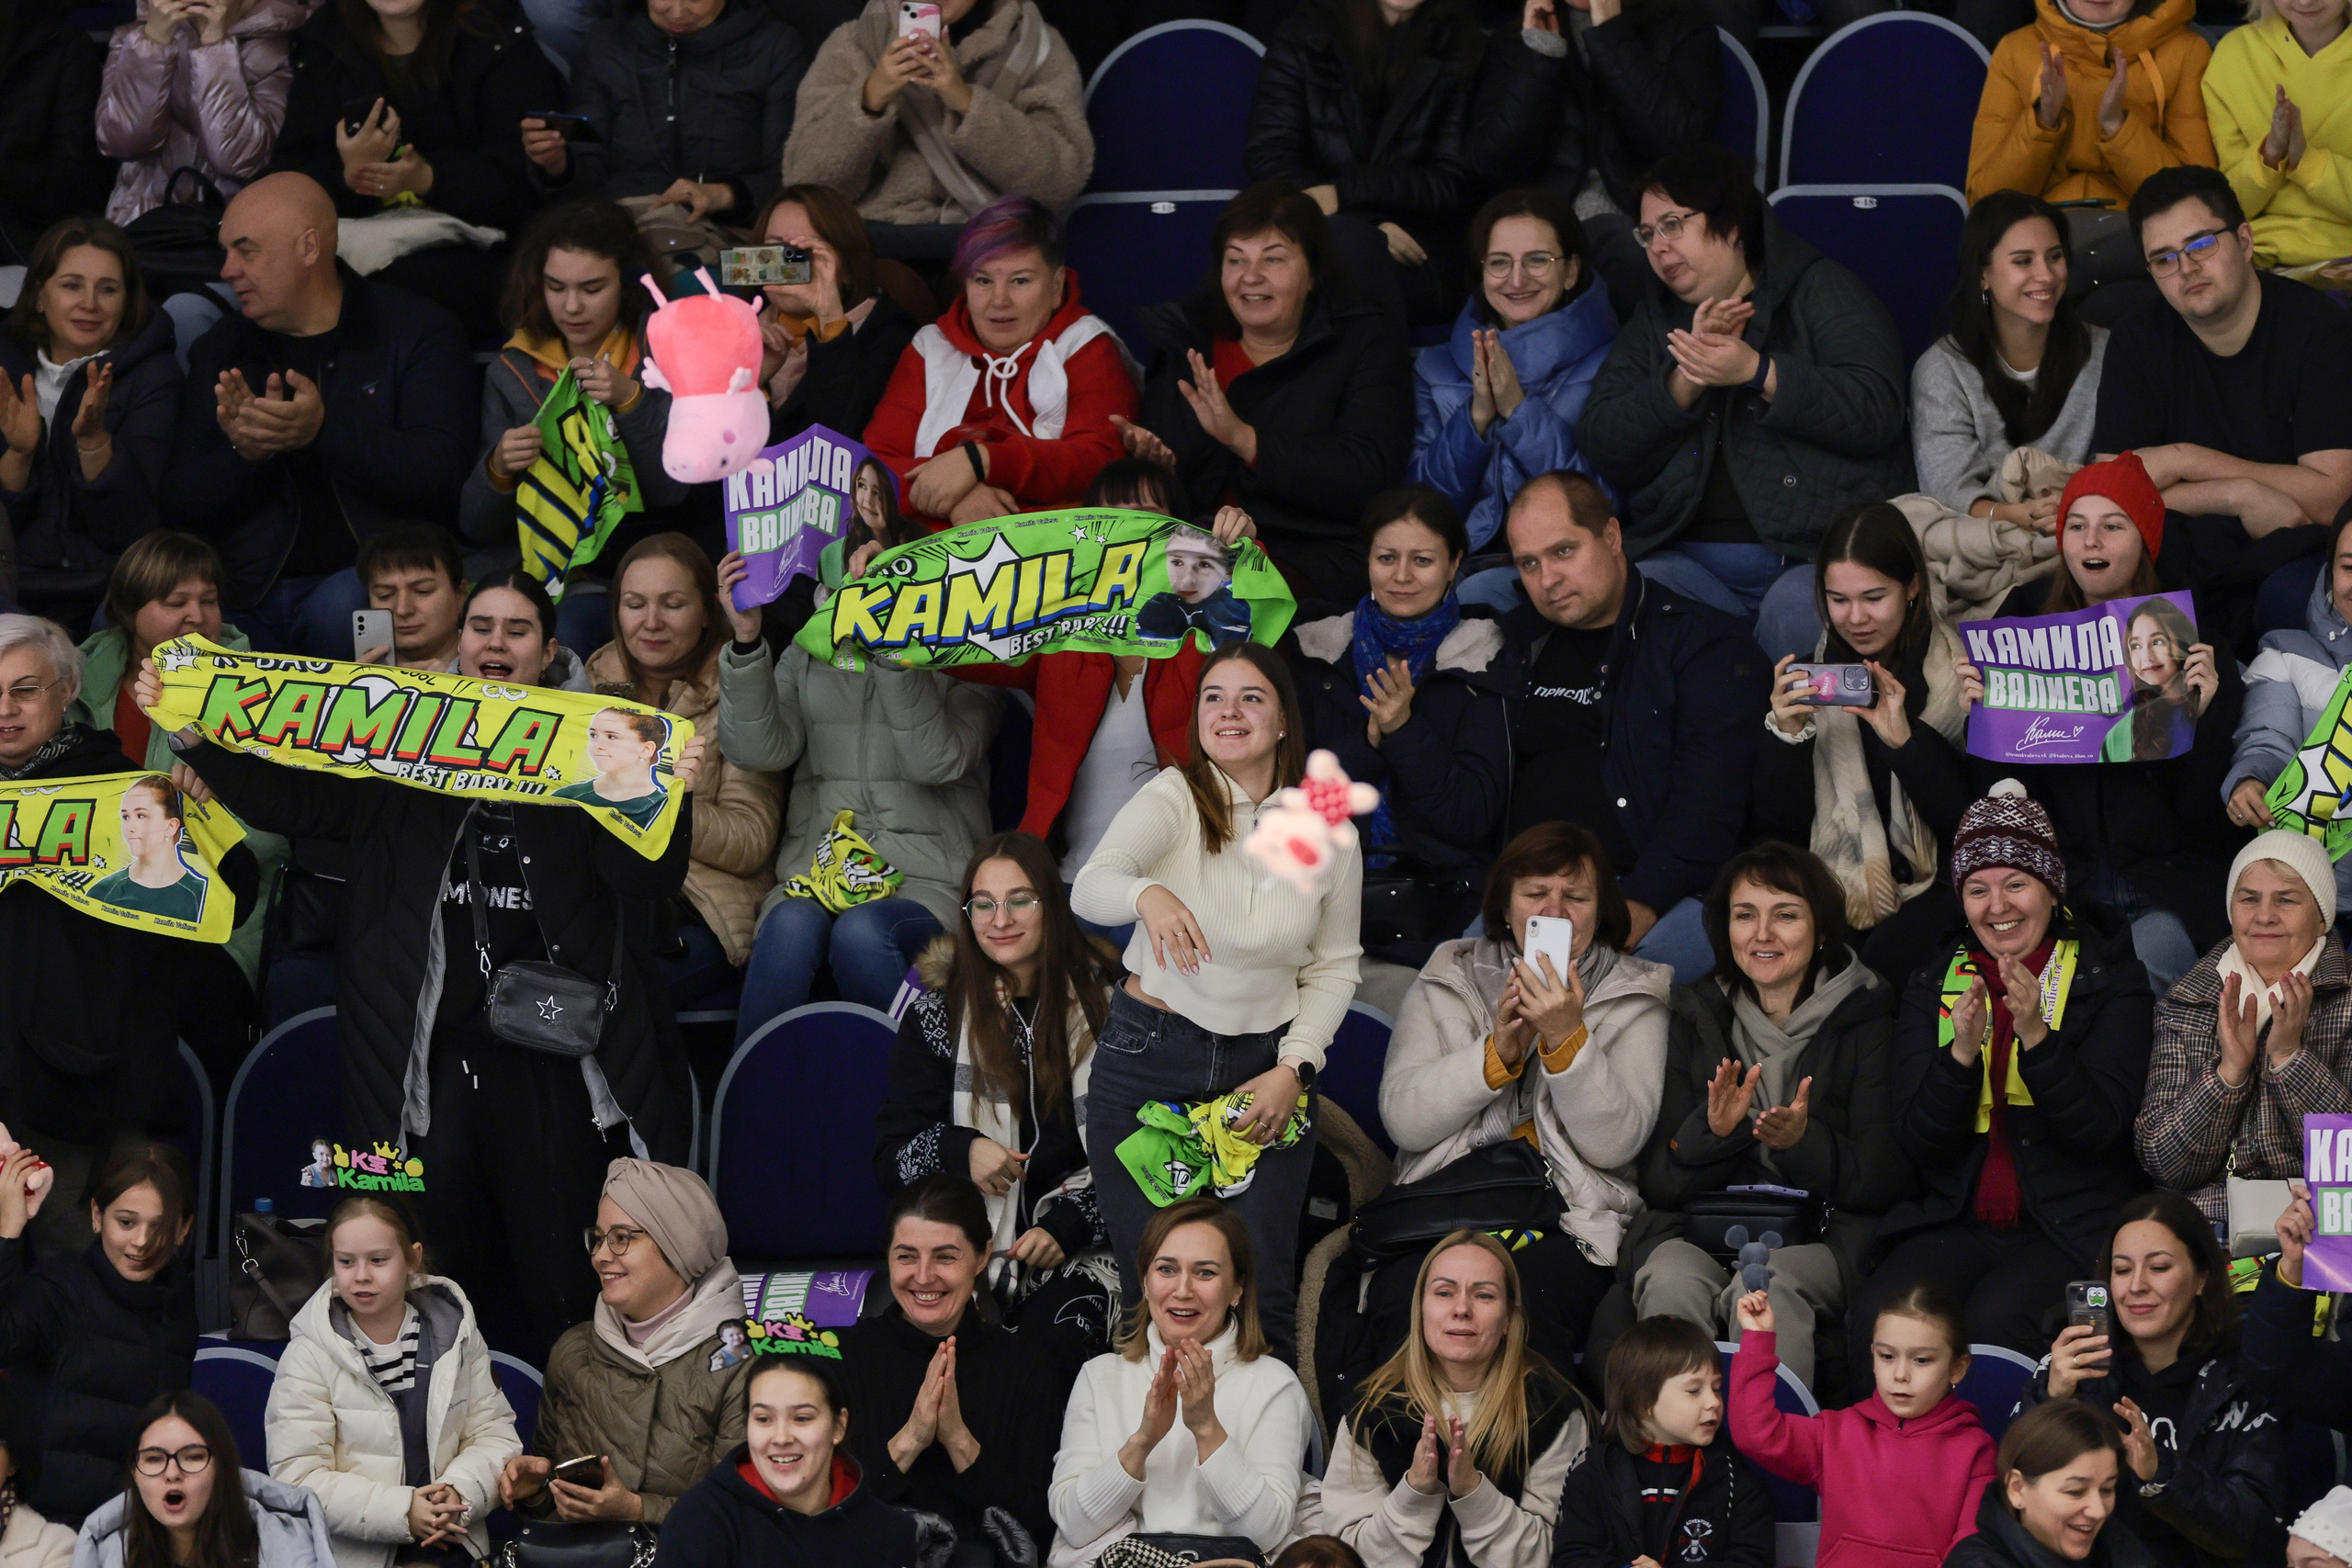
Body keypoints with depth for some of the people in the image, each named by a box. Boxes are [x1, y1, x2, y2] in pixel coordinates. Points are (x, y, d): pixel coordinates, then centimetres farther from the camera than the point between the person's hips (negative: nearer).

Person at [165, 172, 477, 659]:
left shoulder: (419, 333, 5)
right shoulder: (219, 353, 17)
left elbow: (441, 477, -10)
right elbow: (179, 506, 9)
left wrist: (326, 430, -23)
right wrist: (244, 452, -12)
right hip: (250, 595, 3)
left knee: (338, 611, -39)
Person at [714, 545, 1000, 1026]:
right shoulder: (806, 658, 18)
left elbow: (938, 762, -12)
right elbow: (762, 749, 0)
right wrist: (746, 641, -12)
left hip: (925, 884, -2)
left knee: (861, 931, -36)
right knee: (791, 926, -34)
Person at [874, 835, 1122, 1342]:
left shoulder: (1102, 1001, 6)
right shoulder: (938, 1010, 8)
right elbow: (891, 1155, 6)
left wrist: (1064, 1227, -11)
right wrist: (959, 1152, -17)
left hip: (1077, 1250, 0)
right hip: (965, 1247, 0)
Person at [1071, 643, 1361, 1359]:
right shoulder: (1173, 799, -7)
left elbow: (1335, 967, 11)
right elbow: (1089, 889, -26)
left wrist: (1294, 1069, -3)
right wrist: (1146, 894, -49)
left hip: (1265, 1067, 2)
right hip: (1147, 1062, -2)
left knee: (1260, 1293, -7)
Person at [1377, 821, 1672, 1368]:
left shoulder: (1635, 999, 11)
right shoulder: (1447, 980, 16)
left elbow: (1614, 1144, -3)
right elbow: (1402, 1118, 3)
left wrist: (1567, 1038, -15)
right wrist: (1498, 1050, -9)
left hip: (1569, 1222, -1)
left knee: (1525, 1302, -35)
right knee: (1404, 1299, -31)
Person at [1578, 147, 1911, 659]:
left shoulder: (1823, 293, 9)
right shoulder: (1656, 318, 22)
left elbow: (1876, 411, -8)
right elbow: (1599, 448, 8)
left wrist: (1758, 372, -17)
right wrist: (1686, 378, -7)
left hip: (1811, 550, -3)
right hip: (1689, 555, 3)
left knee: (1796, 612, -37)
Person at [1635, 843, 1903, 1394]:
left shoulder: (1868, 1018, 4)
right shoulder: (1695, 1015, 12)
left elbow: (1884, 1181, -3)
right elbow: (1658, 1182, 6)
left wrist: (1803, 1142, -22)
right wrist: (1712, 1130, -15)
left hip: (1828, 1235, -2)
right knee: (1672, 1280, -32)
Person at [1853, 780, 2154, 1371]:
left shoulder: (2110, 980, 3)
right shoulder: (1933, 988, 12)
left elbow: (2102, 1127, -8)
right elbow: (1917, 1139, 2)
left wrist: (2037, 1036, -23)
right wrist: (1962, 1053, -16)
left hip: (2069, 1230, -3)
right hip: (1956, 1226, 3)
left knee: (1995, 1317, -33)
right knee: (1879, 1312, -28)